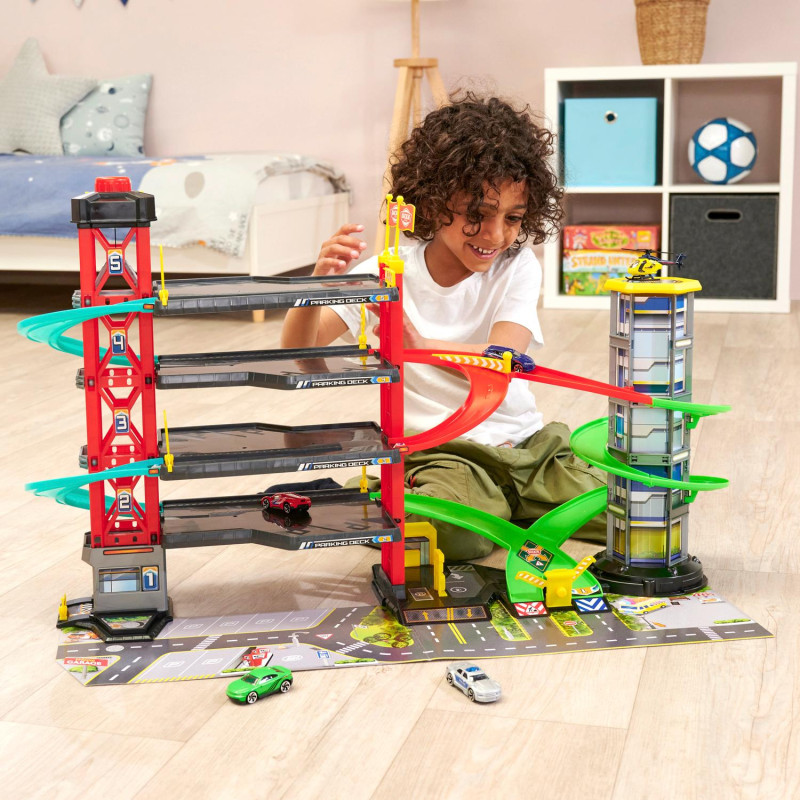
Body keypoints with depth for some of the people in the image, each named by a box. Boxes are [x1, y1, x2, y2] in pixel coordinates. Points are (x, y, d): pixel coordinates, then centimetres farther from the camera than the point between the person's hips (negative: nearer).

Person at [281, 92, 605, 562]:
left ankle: (508, 507, 6)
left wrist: (422, 347, -38)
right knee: (456, 532, -35)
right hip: (439, 451, -3)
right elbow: (298, 351, -4)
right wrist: (319, 284, -25)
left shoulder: (517, 268, 0)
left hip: (525, 443, 4)